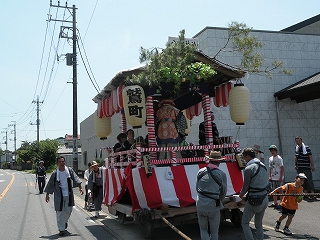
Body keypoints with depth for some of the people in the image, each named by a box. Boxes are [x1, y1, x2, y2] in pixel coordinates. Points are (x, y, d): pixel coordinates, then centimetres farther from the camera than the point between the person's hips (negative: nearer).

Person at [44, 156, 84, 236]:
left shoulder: (69, 170, -3)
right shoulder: (55, 173, -7)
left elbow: (75, 178, -1)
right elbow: (50, 184, 1)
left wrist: (80, 187, -10)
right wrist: (47, 195, 3)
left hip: (68, 194, 2)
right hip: (59, 196, -2)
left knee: (68, 211, 11)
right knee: (60, 213, -2)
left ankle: (65, 221, 42)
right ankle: (61, 229, 8)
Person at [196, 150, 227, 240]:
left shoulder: (201, 172, -1)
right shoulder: (222, 175, -9)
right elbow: (223, 192, 2)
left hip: (200, 205, 2)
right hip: (214, 207, -2)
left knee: (203, 229, 19)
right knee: (214, 231, 17)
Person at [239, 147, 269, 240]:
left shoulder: (249, 168, -16)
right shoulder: (263, 166, 8)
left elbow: (246, 186, -8)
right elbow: (266, 183, 13)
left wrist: (242, 194, 14)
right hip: (264, 198, 8)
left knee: (245, 223, 6)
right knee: (259, 223, 18)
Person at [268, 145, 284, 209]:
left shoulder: (279, 158, -10)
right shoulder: (270, 158, 10)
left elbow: (282, 168, -11)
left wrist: (281, 177, -15)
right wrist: (270, 176, 10)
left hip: (278, 178, -7)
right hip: (273, 178, 7)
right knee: (273, 190, 12)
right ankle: (275, 203, 22)